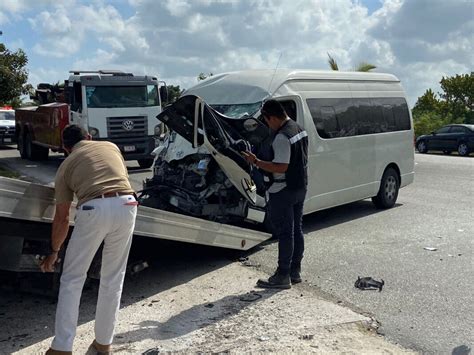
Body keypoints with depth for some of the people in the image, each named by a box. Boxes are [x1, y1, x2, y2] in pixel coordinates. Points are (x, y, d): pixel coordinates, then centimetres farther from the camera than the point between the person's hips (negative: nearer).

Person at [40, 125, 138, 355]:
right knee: (113, 280, 17)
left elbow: (61, 218, 21)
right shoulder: (111, 146, 27)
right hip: (126, 206, 3)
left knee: (72, 280, 14)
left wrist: (54, 251, 32)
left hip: (94, 209, -2)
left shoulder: (66, 165, 21)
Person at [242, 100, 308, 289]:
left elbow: (281, 167, -27)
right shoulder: (300, 129, 10)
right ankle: (295, 271, 25)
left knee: (284, 233, -3)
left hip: (283, 192, -10)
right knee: (297, 230, 15)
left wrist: (256, 162, -21)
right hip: (300, 187, 10)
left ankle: (283, 276, 5)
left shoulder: (282, 137, -22)